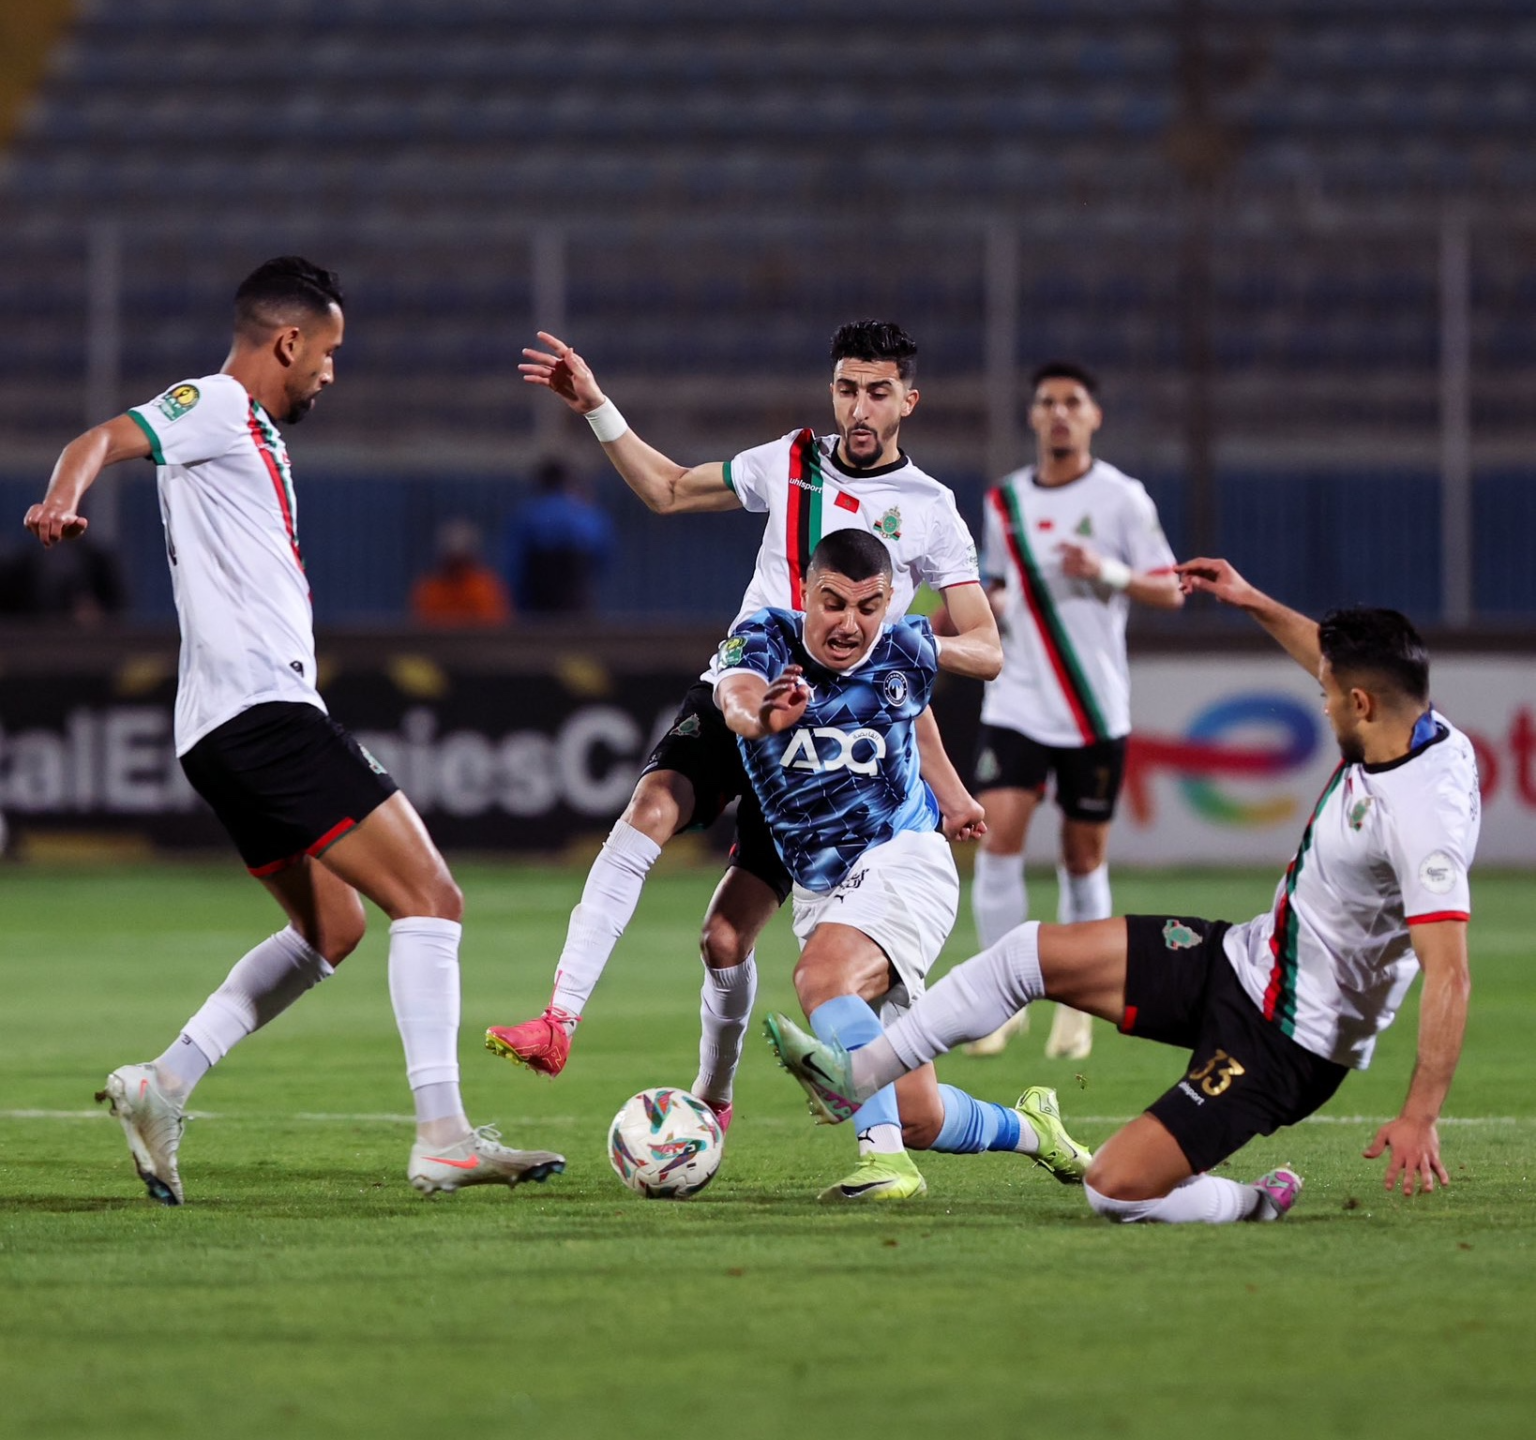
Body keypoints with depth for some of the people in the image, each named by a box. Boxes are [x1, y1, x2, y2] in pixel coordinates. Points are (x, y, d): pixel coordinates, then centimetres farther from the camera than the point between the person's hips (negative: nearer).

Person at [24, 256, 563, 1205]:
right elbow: (107, 439, -23)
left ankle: (164, 1085, 14)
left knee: (332, 926, 22)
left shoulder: (252, 436, 24)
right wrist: (64, 501, -44)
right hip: (261, 708, -11)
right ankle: (443, 1136, -18)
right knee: (430, 898, -12)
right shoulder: (213, 409, -4)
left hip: (234, 728, 11)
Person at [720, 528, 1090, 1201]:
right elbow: (736, 693, -34)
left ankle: (886, 1158, -43)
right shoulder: (768, 636, -9)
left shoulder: (908, 652, -6)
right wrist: (761, 713, -55)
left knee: (821, 975, -35)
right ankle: (1029, 1129, 30)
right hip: (819, 889, 3)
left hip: (902, 861, -3)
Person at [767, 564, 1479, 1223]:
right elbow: (1345, 667, 24)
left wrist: (1420, 1117, -40)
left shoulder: (1421, 816, -31)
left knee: (1116, 1187, -18)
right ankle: (859, 1075, 20)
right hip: (1246, 957, 10)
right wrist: (1256, 604, 26)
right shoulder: (1427, 731, -2)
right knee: (1026, 951, 8)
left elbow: (1449, 976, -35)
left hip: (1287, 1043, -10)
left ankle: (1257, 1206, 9)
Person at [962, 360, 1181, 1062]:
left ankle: (1077, 1005, 18)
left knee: (1085, 857, 5)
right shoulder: (1005, 499, 8)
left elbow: (1170, 589, -3)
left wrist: (1108, 572, -20)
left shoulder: (1121, 497, -3)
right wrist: (986, 603, -1)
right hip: (1016, 705, 2)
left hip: (1095, 709, -2)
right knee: (997, 836, -14)